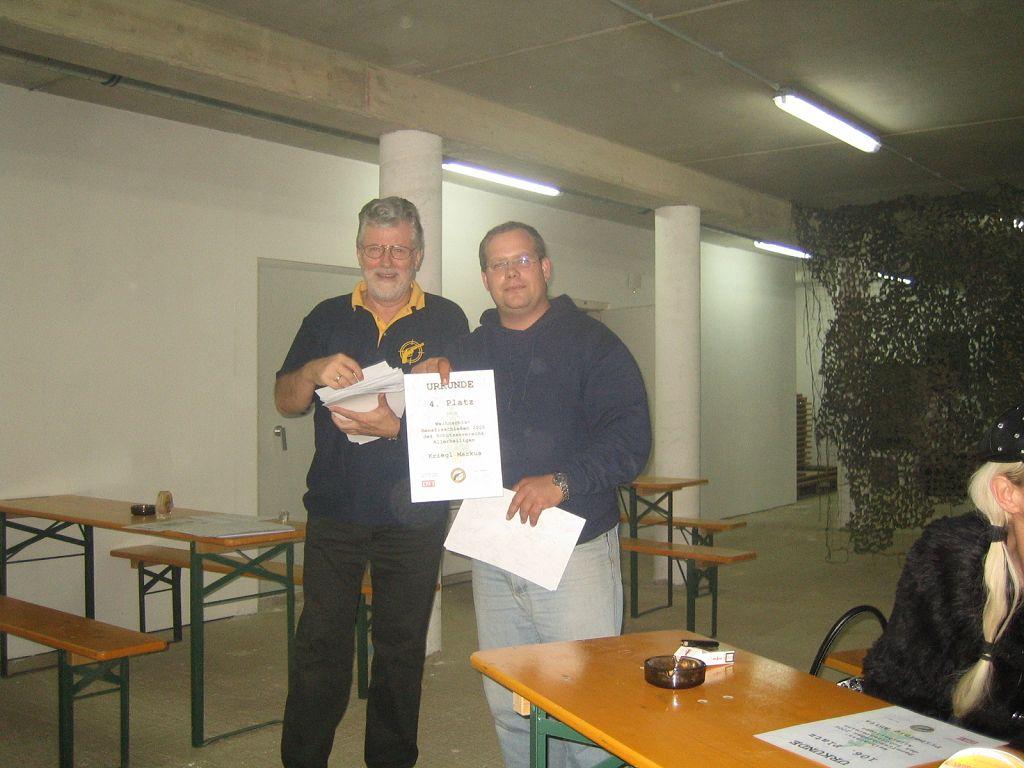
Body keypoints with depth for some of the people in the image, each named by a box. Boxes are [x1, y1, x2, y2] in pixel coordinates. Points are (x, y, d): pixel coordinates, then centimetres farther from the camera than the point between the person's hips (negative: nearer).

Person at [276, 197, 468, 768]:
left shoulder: (446, 320, 3)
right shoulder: (328, 318, 10)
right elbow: (286, 401, 8)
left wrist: (395, 426, -19)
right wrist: (315, 371, -14)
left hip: (414, 512, -1)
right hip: (335, 508, 1)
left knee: (402, 647, 10)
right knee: (321, 643, 0)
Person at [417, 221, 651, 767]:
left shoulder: (591, 343, -1)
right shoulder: (470, 350, 14)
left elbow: (629, 437, -11)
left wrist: (562, 481, -25)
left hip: (574, 550, -5)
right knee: (507, 708, 13)